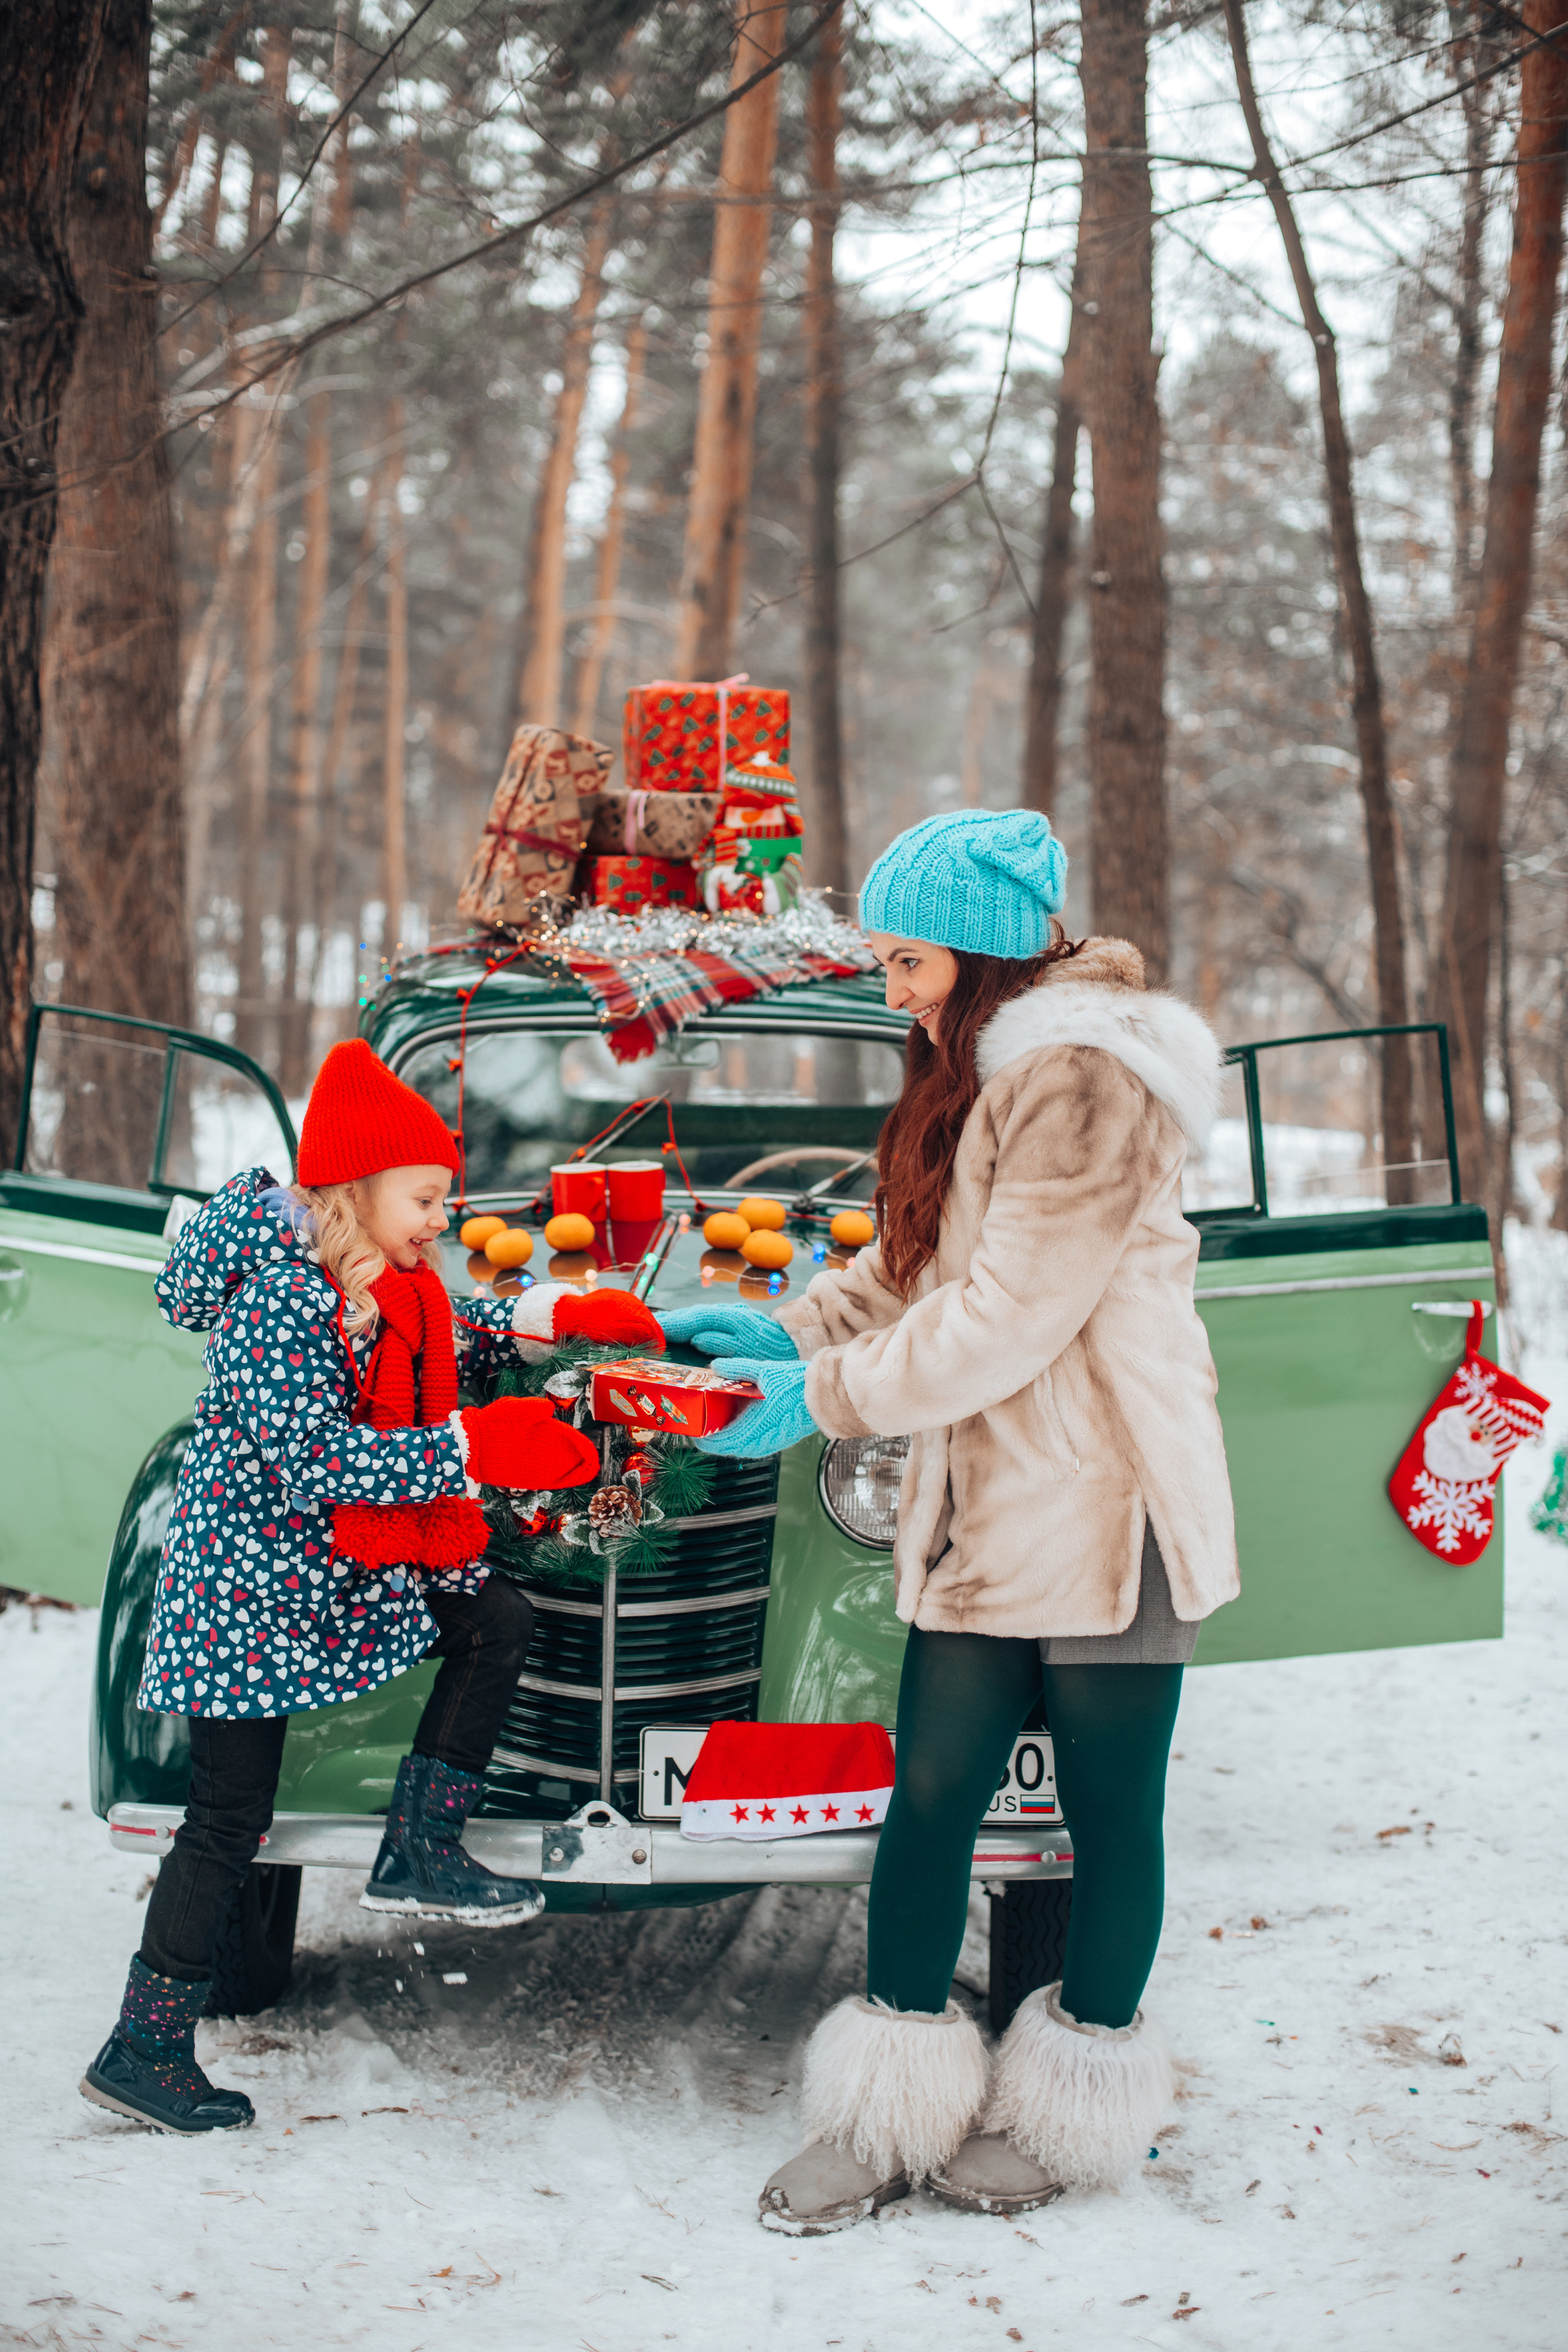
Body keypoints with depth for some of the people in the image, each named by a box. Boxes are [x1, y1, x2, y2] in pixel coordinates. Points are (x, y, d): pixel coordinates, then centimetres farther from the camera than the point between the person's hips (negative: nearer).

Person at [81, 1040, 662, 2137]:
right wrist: (475, 1447, -30)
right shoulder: (283, 1297, -24)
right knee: (231, 1817, -4)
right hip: (256, 1581, -9)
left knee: (499, 1623, 0)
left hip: (347, 1556, 9)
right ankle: (143, 2051, 5)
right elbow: (312, 1461, -31)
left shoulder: (383, 1282, 4)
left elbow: (448, 1350, 24)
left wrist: (553, 1317, 10)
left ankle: (421, 1850, 6)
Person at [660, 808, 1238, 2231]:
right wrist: (791, 1329, 8)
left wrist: (827, 1397, -13)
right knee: (931, 1794, 5)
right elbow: (922, 1263, 21)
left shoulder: (1083, 1076, -17)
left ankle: (1078, 2115, 19)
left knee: (1111, 1812, 6)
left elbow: (1010, 1312, -20)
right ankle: (892, 2115, 11)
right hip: (984, 1512, 9)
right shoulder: (981, 1067, 15)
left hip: (1104, 1510, -9)